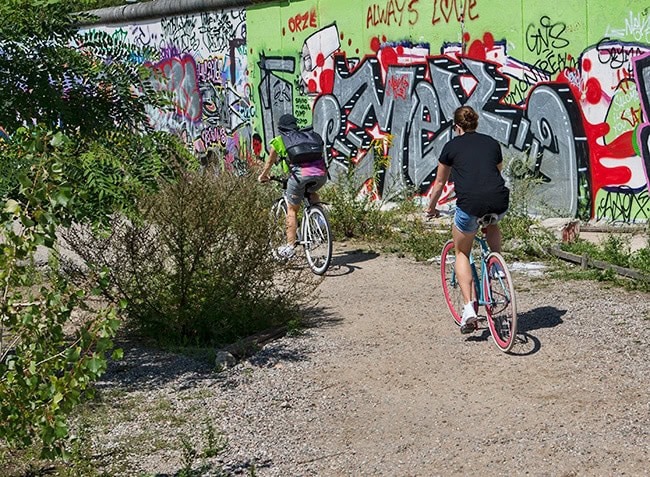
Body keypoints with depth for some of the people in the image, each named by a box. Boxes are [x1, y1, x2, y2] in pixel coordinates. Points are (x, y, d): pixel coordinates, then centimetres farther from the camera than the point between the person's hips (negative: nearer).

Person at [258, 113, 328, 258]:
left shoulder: (279, 140, 19)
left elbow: (269, 162, 33)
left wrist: (263, 176, 53)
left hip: (300, 174, -3)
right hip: (321, 174, 4)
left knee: (292, 210, 14)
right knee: (312, 193, 36)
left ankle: (290, 247, 11)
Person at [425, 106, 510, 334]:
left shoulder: (452, 146, 15)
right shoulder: (492, 143, 22)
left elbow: (439, 183, 24)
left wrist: (431, 208, 40)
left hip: (469, 204, -3)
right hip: (499, 203, 3)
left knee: (461, 253, 19)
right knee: (492, 224, 41)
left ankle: (469, 308, 5)